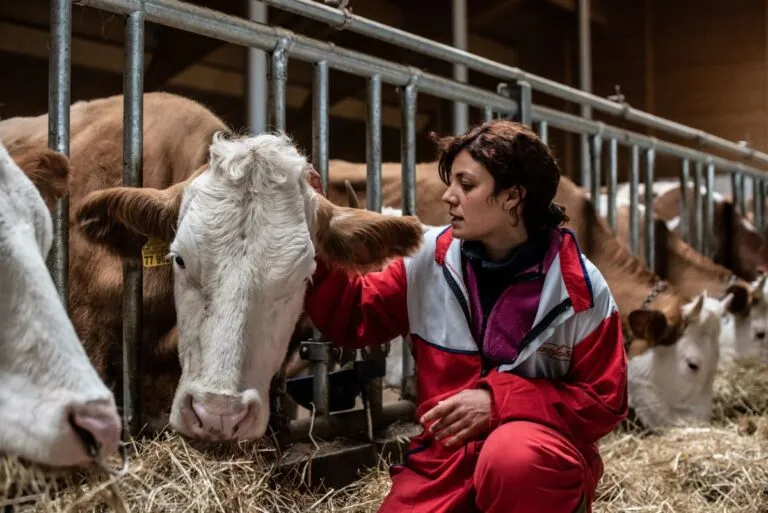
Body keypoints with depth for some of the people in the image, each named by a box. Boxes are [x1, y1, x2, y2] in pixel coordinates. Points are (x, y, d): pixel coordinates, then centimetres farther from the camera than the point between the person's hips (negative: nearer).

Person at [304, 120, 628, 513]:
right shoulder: (431, 259, -1)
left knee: (514, 459, -37)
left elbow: (604, 400, -6)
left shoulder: (580, 288, -10)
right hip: (447, 451, 3)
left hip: (541, 453, -3)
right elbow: (352, 317, 6)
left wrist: (498, 400, -18)